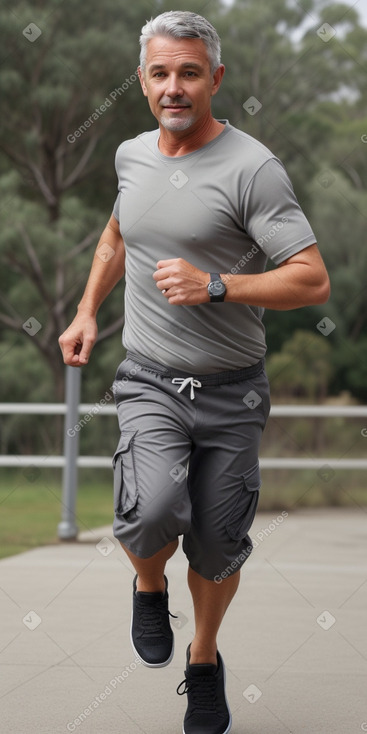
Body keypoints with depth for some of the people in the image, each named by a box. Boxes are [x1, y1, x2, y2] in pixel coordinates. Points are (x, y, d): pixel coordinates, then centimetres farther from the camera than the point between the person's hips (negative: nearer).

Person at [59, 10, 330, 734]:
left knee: (217, 549, 7)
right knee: (153, 514, -23)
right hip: (150, 380, 2)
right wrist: (87, 313, 20)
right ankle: (149, 585, 12)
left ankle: (205, 658, 36)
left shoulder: (252, 167, -13)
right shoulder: (132, 155, 5)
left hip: (231, 389, -2)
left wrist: (215, 286, -26)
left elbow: (313, 281, -17)